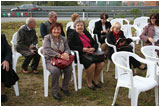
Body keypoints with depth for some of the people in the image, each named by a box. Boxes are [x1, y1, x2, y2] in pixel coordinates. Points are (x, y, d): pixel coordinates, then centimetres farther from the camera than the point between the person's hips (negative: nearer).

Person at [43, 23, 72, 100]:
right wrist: (59, 55, -24)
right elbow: (47, 50, -15)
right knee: (55, 70, -35)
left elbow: (67, 49, 10)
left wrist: (66, 53, -17)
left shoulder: (63, 39, 16)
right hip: (50, 60, -4)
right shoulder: (47, 38, 0)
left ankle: (65, 87, -2)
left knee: (69, 68, -25)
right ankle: (54, 91, -16)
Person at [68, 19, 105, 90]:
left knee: (101, 63, -18)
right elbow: (70, 46, -9)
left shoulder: (87, 33, 24)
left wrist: (93, 48, -4)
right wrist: (83, 49, -17)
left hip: (91, 53, 6)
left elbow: (95, 43, 20)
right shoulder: (72, 35, 7)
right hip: (80, 55, -6)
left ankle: (95, 79, 5)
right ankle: (89, 82, -6)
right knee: (91, 64, -31)